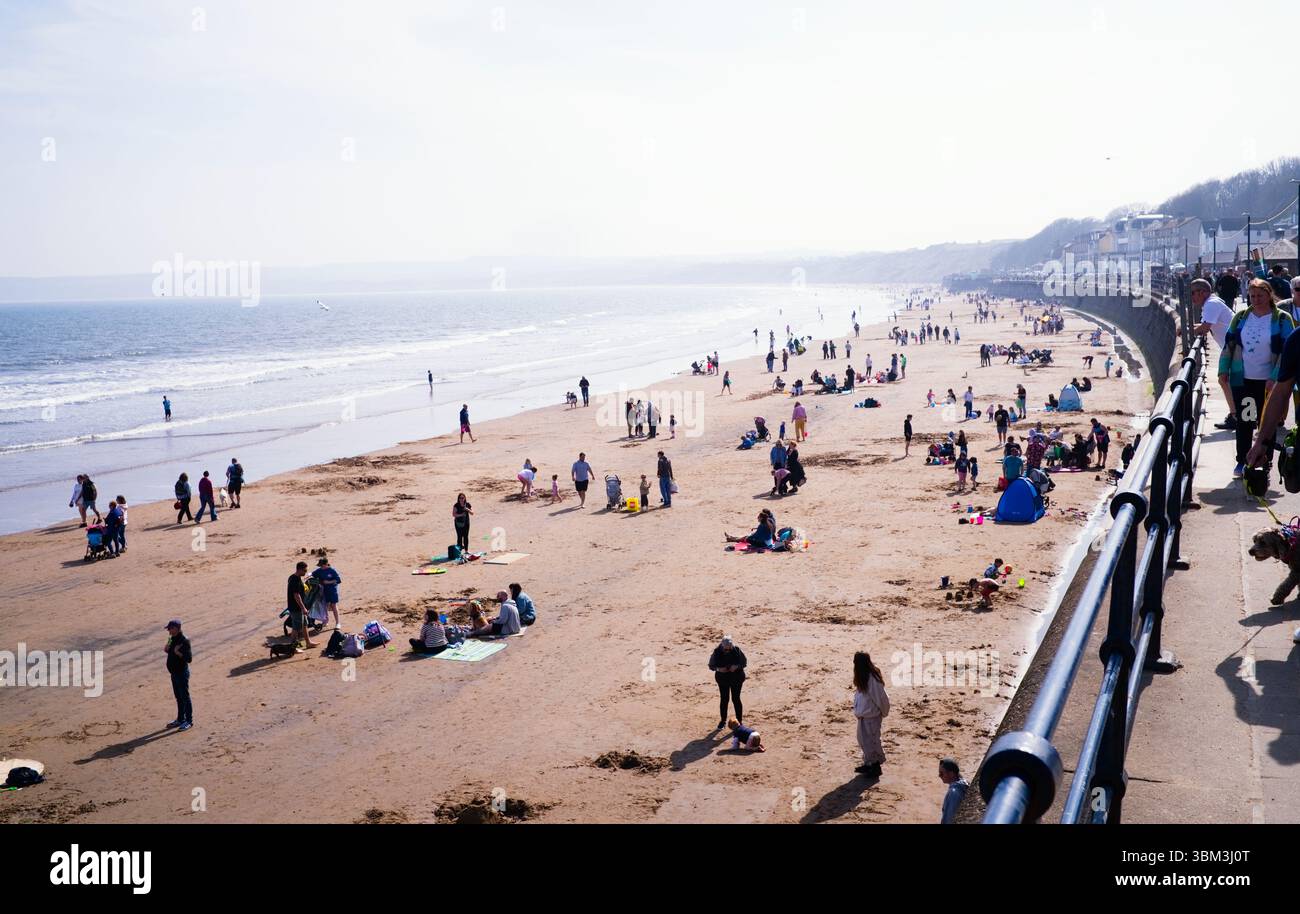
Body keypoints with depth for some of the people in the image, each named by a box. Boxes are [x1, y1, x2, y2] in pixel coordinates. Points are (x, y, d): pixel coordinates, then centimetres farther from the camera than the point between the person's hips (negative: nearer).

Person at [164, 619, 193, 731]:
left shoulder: (184, 641, -20)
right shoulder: (172, 639, 7)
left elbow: (189, 659, -23)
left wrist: (178, 653, -31)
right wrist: (167, 650, 0)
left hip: (182, 673, -9)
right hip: (174, 672, 9)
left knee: (184, 697, 1)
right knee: (178, 697, 18)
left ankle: (189, 721, 11)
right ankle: (180, 719, 30)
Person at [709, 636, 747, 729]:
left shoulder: (737, 650, -16)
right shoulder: (717, 652, -14)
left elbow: (744, 662, -4)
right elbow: (711, 665, -4)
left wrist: (736, 666, -24)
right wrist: (718, 669, -24)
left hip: (736, 678, -1)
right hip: (722, 678, 1)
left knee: (736, 699, 3)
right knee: (723, 699, 11)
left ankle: (739, 721, 17)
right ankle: (723, 720, 28)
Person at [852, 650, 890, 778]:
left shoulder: (872, 679, -26)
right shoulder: (863, 677, 2)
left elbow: (881, 698, -19)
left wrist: (884, 712, -6)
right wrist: (857, 710, 11)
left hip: (872, 715, -9)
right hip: (863, 714, 9)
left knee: (871, 740, 1)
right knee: (863, 739, 18)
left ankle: (876, 766, 14)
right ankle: (868, 763, 31)